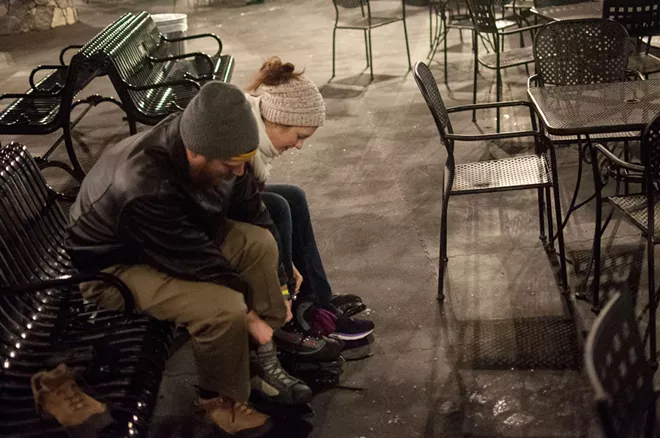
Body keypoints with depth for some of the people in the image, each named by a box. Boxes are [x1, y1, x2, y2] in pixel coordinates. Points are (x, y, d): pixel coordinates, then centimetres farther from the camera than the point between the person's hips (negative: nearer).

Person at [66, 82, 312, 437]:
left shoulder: (213, 153, -17)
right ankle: (221, 401, -3)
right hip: (113, 264, -8)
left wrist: (279, 284, -3)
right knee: (225, 308, -28)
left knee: (260, 244, -10)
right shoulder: (143, 191, -40)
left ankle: (262, 359, 2)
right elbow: (198, 263, -31)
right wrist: (249, 313, -19)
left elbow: (252, 213, -3)